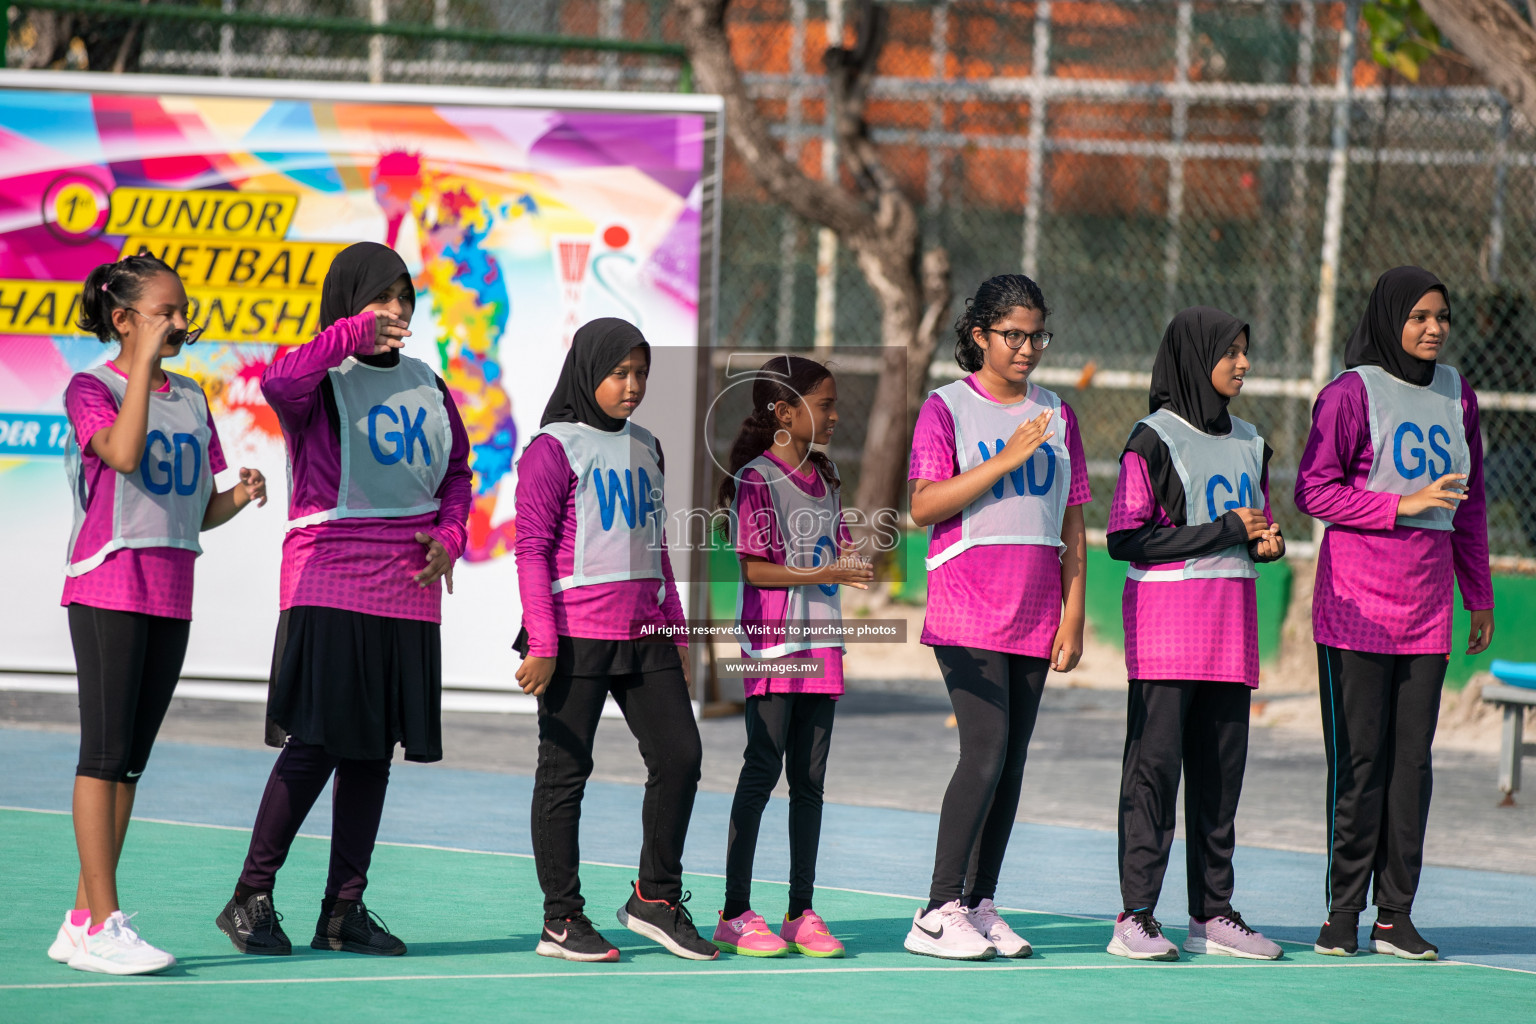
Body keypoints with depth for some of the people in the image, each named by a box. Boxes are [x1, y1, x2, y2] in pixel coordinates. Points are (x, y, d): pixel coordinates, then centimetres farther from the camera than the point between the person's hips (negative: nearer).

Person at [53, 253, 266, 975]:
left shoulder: (191, 399, 15)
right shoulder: (90, 390, -4)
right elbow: (123, 453, -25)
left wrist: (239, 496, -3)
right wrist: (145, 360, -21)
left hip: (171, 592, 7)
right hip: (107, 584, -7)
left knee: (129, 759, 7)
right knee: (105, 752, -9)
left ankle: (82, 919, 11)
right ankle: (102, 926, -11)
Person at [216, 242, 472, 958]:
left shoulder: (426, 386, 15)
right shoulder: (325, 377, -4)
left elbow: (457, 470, 23)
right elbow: (280, 384, -28)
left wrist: (448, 536, 6)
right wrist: (354, 335, -32)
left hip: (407, 587, 6)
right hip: (330, 582, -6)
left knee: (373, 748, 8)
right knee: (316, 743, -11)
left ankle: (343, 910, 14)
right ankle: (251, 899, -2)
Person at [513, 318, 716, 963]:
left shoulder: (645, 449, 16)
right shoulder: (554, 449, -5)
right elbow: (532, 549, -8)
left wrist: (675, 633, 19)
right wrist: (542, 643, -14)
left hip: (644, 635, 7)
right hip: (575, 637, -6)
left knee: (680, 756, 1)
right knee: (565, 771, 0)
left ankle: (656, 898, 15)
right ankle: (562, 920, 5)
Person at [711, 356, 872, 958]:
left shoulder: (824, 476, 15)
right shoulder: (755, 479, -9)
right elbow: (754, 568, -14)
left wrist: (855, 564, -3)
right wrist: (827, 574, -21)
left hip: (819, 639, 7)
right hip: (770, 641, -7)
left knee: (810, 778, 7)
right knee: (763, 768, -7)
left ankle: (802, 912, 10)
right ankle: (735, 914, -4)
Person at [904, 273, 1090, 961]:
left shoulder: (1056, 415, 14)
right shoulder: (948, 407, -1)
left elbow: (1071, 526, 15)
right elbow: (923, 507, -11)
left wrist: (1073, 618, 8)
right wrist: (1005, 460, -17)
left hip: (1034, 616, 5)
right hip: (967, 612, -5)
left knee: (1012, 761, 4)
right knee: (986, 751, -15)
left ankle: (979, 904, 10)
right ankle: (938, 912, -12)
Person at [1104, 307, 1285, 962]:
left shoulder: (1247, 441, 16)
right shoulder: (1155, 440, -6)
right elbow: (1125, 539, -13)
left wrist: (1267, 542, 2)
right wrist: (1223, 530, -15)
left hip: (1230, 619, 7)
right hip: (1166, 614, -6)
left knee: (1221, 766, 6)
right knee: (1155, 763, -9)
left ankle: (1212, 914, 10)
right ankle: (1135, 917, -8)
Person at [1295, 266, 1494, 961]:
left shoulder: (1456, 394, 12)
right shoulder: (1352, 393, -5)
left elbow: (1469, 504, 19)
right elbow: (1313, 490, -8)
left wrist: (1478, 596, 19)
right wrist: (1403, 504, -15)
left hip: (1425, 603, 5)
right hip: (1356, 599, -5)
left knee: (1412, 755, 3)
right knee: (1358, 756, -5)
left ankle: (1395, 914, 6)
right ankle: (1343, 911, 2)